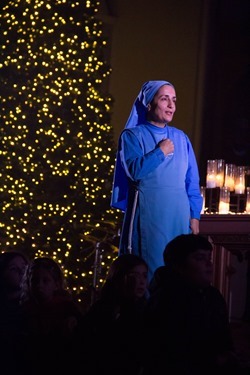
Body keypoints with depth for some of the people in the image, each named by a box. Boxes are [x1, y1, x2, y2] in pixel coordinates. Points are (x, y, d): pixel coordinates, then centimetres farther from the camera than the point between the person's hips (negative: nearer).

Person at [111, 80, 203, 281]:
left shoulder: (181, 138, 13)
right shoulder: (133, 136, 2)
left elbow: (192, 181, 13)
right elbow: (135, 170, -15)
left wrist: (195, 215, 6)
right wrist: (161, 152, -6)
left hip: (178, 217, 4)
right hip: (147, 216, -4)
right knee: (146, 271, -4)